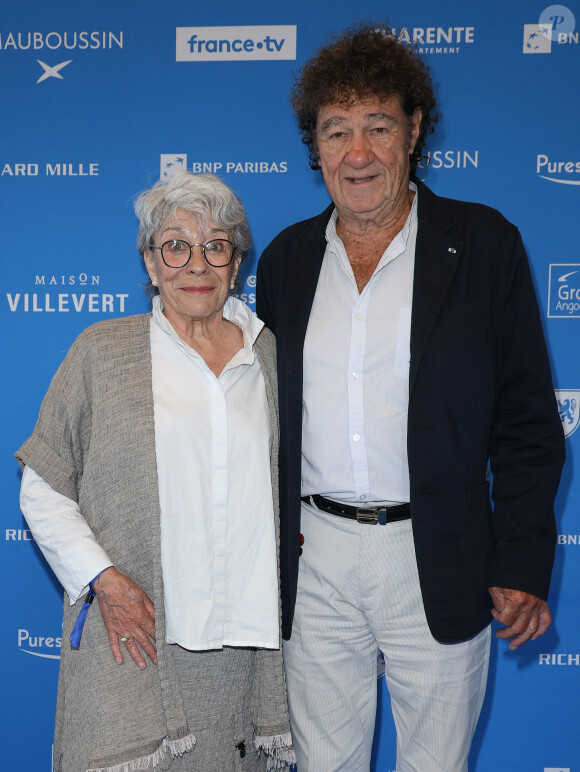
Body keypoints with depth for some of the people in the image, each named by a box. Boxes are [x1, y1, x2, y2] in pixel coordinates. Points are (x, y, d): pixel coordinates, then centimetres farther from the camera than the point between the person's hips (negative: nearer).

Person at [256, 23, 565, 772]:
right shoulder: (287, 256, 6)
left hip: (437, 562, -2)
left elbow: (527, 420, -3)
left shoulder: (483, 244, -4)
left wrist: (523, 564, -8)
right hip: (314, 553, 3)